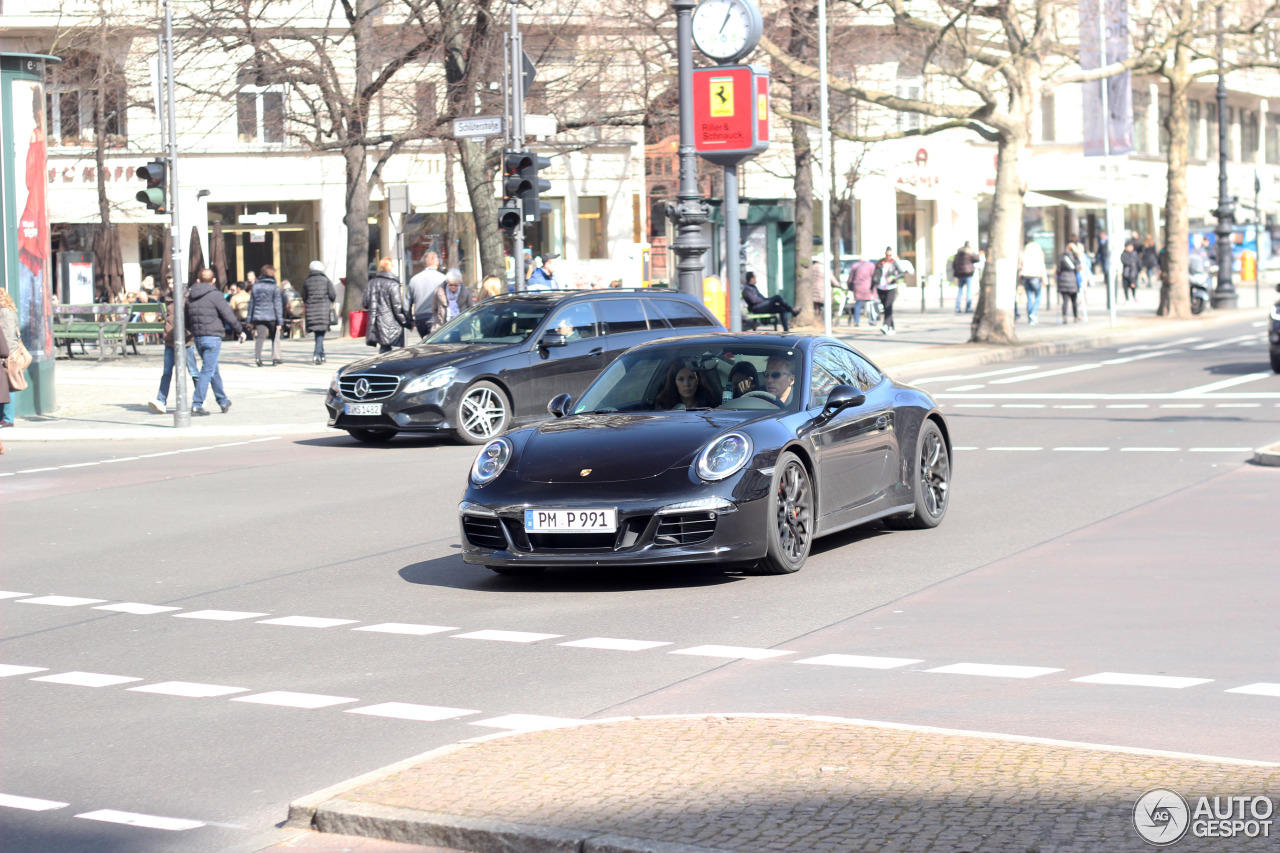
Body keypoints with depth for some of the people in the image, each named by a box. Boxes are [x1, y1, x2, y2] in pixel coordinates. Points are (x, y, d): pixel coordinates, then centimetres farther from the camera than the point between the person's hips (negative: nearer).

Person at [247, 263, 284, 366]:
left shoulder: (255, 286, 6)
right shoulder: (275, 287, -4)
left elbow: (251, 303, 10)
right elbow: (278, 304, -6)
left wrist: (250, 319, 16)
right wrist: (279, 321, -4)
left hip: (258, 316, 2)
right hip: (272, 316, -2)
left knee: (259, 337, -1)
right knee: (275, 337, 13)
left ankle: (257, 357, -20)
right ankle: (275, 357, 12)